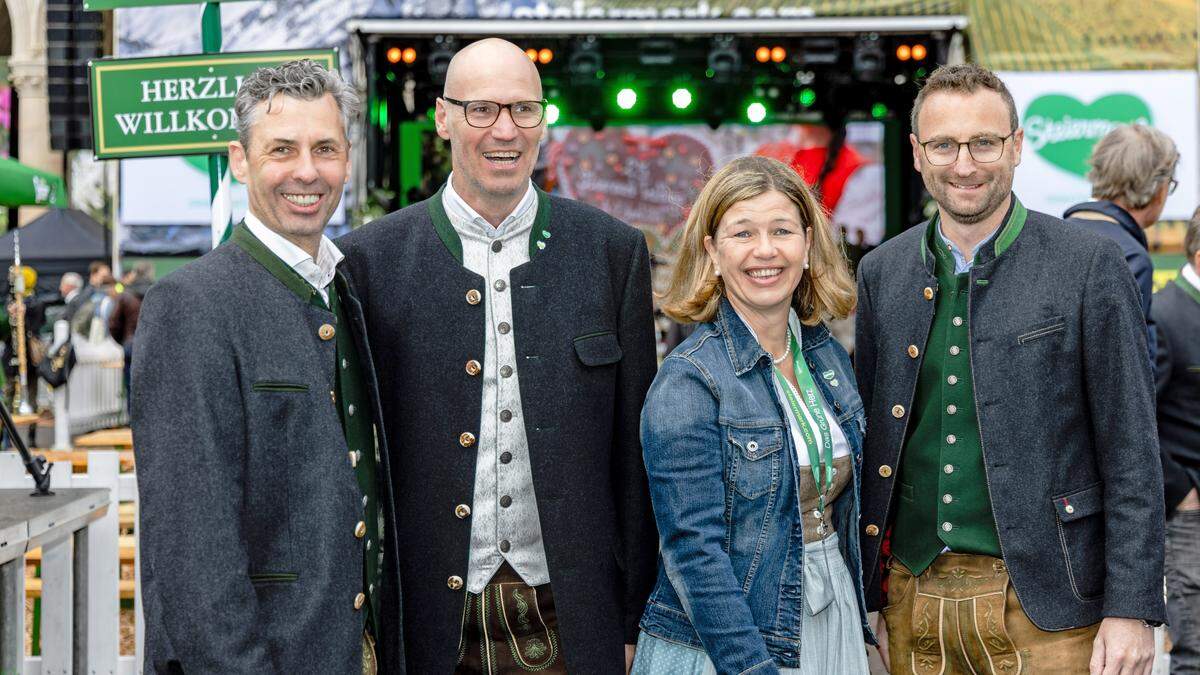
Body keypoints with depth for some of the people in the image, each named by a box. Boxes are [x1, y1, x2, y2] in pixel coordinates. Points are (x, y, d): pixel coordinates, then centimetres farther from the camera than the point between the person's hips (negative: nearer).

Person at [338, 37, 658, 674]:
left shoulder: (614, 251, 2)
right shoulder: (373, 258, -2)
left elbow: (634, 454, 4)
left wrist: (633, 619, 3)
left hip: (569, 618, 1)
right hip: (431, 619, -1)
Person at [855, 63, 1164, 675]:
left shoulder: (1088, 263, -5)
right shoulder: (882, 272, 7)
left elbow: (1131, 454, -5)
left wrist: (1131, 609, -10)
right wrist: (856, 586, 8)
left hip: (1041, 603, -3)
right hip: (912, 597, 3)